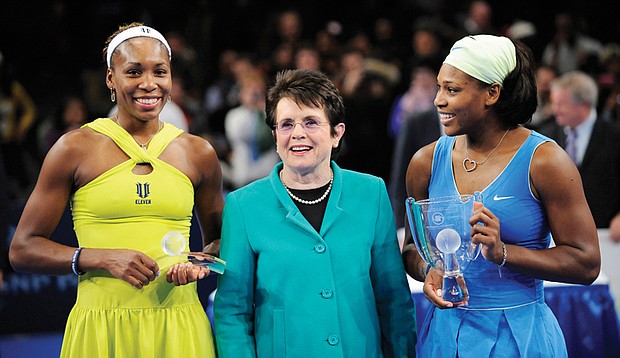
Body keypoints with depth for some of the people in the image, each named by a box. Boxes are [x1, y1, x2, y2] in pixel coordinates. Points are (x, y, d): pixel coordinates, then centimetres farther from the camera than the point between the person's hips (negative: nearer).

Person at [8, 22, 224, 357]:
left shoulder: (198, 153, 8)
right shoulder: (75, 149, 0)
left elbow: (218, 239, 22)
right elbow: (22, 250, 0)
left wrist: (202, 263, -2)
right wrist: (103, 259, -13)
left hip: (178, 328, 2)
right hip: (101, 329, -2)